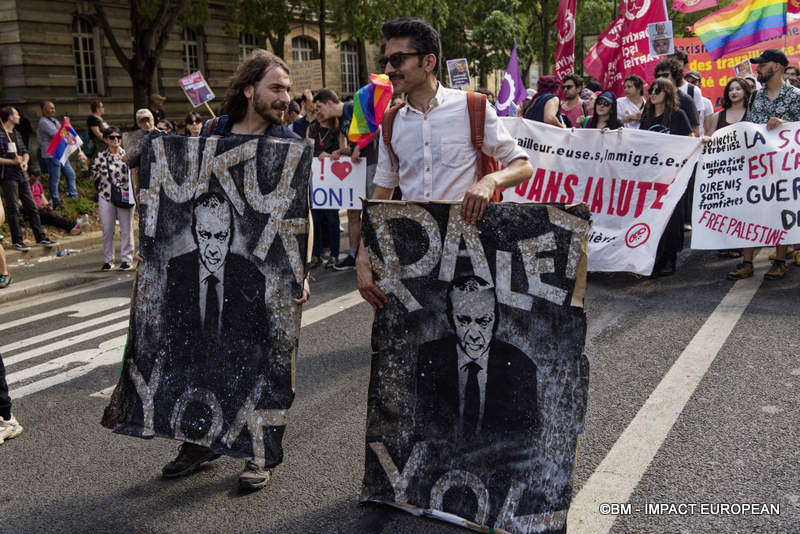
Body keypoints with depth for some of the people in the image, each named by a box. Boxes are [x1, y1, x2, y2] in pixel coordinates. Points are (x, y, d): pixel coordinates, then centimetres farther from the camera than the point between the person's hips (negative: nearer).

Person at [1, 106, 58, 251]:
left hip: (22, 175, 7)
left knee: (31, 207, 7)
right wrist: (12, 161, -18)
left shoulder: (16, 134, 15)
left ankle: (40, 238, 12)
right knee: (13, 209, -1)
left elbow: (25, 151, 18)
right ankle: (17, 241, 6)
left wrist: (25, 161, -2)